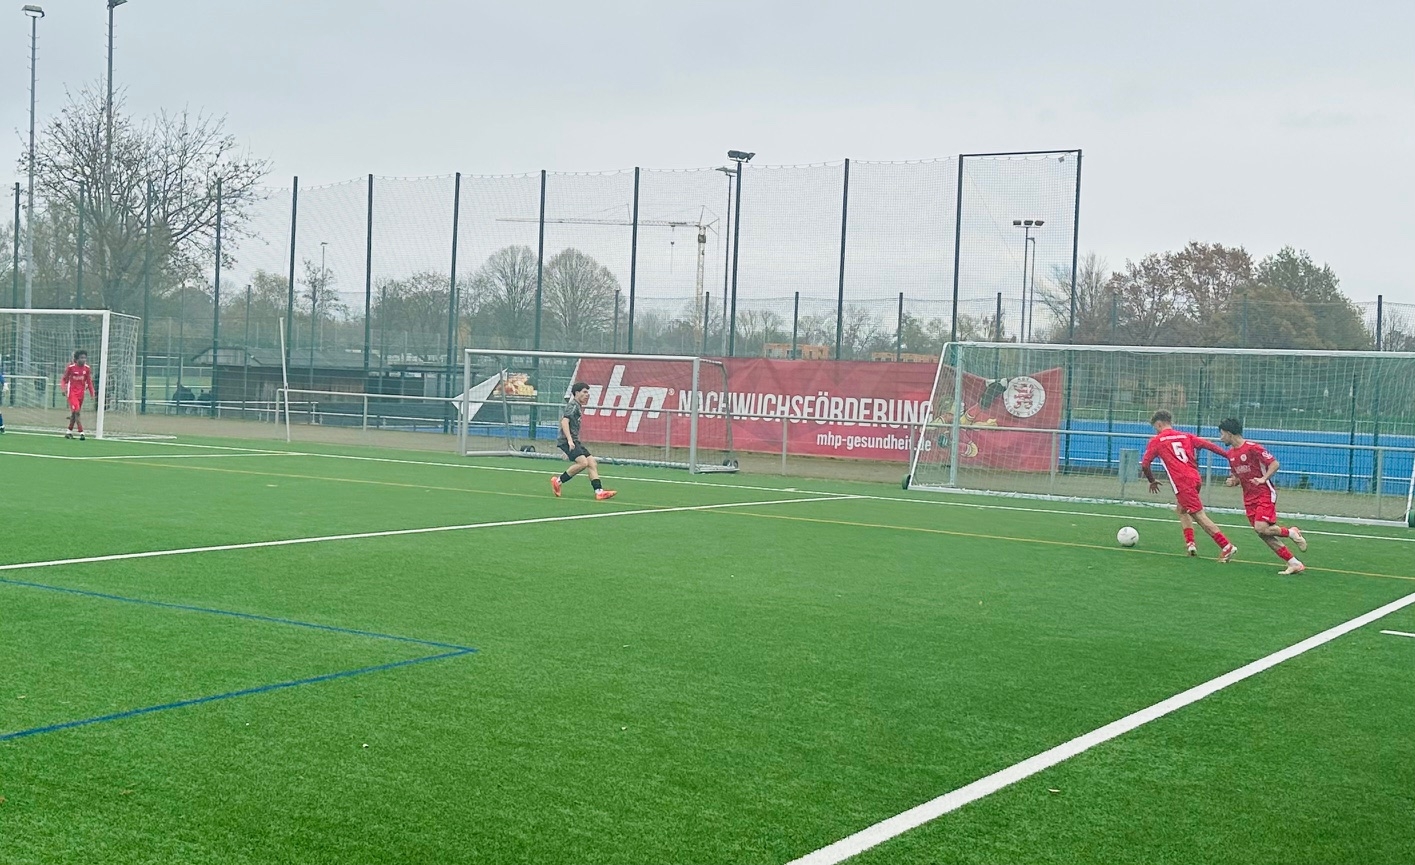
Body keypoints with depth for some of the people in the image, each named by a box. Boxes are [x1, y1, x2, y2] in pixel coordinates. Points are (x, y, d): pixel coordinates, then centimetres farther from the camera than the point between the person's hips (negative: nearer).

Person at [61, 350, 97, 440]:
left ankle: (69, 432, 28)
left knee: (74, 413, 13)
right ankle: (81, 433, -18)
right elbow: (64, 379, -1)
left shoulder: (87, 368, 0)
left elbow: (89, 381, 9)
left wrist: (92, 392, 1)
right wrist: (64, 388, -17)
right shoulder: (70, 367, -10)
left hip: (81, 393, 4)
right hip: (72, 392, -4)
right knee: (76, 411, -16)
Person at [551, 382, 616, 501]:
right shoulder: (572, 405, -7)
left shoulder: (578, 406, 23)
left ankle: (599, 491, -5)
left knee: (592, 463, 0)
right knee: (583, 462, -23)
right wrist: (570, 440, -28)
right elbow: (564, 422, -19)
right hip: (567, 441, -10)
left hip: (575, 441, 10)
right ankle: (558, 481, -11)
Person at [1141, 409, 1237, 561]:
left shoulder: (1157, 440, 5)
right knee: (1181, 509, 26)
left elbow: (1144, 465, 5)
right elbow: (1207, 445, 7)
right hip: (1195, 478, 7)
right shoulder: (1185, 436, 17)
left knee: (1200, 516, -7)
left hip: (1182, 483, -7)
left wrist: (1152, 481, 22)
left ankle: (1226, 546, -13)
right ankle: (1190, 542, 14)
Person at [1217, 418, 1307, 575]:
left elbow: (1275, 463, -12)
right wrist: (1233, 481, -1)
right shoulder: (1230, 454, 11)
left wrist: (1263, 478, -24)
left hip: (1265, 494, -8)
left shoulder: (1253, 448, -14)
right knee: (1265, 534, -1)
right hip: (1249, 498, 8)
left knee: (1261, 528, -22)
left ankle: (1291, 532, 5)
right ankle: (1294, 563, 3)